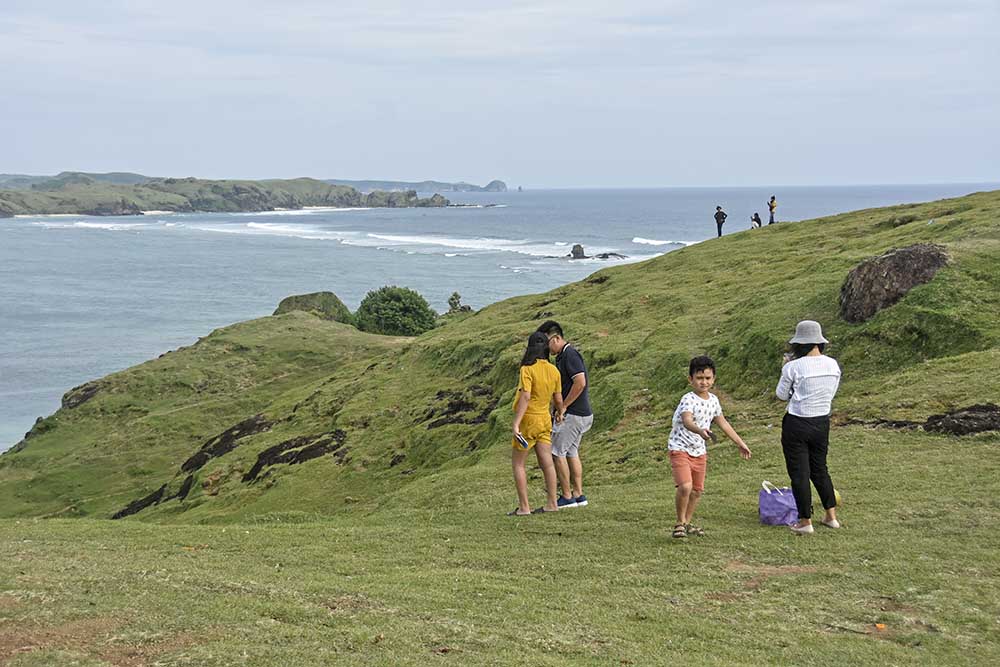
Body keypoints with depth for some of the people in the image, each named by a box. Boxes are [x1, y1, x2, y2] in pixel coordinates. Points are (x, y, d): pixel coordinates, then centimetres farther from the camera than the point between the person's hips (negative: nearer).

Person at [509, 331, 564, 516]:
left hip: (528, 419, -6)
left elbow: (525, 397, -23)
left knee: (517, 463, 4)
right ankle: (551, 503, 9)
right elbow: (558, 399, 8)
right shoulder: (554, 371, 2)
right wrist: (560, 413, 29)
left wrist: (516, 423, -24)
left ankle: (524, 506, 0)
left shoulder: (527, 370, -15)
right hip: (545, 420, 6)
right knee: (546, 462, 7)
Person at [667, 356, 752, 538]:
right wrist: (700, 431, -60)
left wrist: (741, 443, 22)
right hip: (680, 448, -7)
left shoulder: (713, 400, 4)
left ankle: (687, 523, 30)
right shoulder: (688, 400, -20)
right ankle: (680, 523, -3)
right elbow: (687, 421, -40)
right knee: (685, 487, -22)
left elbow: (723, 423, 17)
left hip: (699, 451, 7)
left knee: (697, 490, 12)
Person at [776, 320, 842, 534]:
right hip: (822, 422, 5)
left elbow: (782, 395, -5)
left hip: (797, 424, -5)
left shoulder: (794, 367, -17)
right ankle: (831, 516, 25)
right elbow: (831, 394, 11)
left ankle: (806, 521, 9)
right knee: (820, 468, 21)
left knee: (799, 472, 5)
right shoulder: (833, 365, -3)